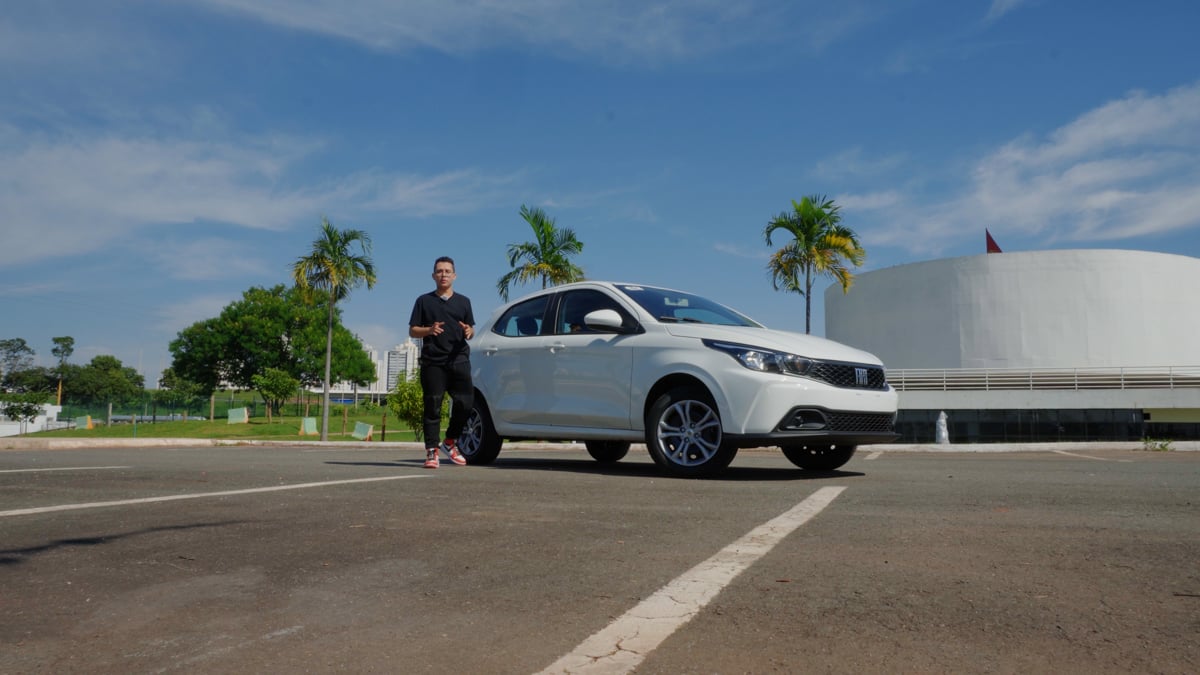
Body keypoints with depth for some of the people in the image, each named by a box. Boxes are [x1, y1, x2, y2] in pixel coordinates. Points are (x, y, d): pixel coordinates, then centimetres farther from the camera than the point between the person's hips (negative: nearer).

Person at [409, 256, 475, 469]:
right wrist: (429, 330, -12)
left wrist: (469, 331, -5)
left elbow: (470, 330, 20)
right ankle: (432, 452, 0)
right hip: (432, 361, -2)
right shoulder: (424, 300, 12)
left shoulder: (463, 301, 19)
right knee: (433, 408, -4)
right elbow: (412, 331, 9)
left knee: (465, 403, -7)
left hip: (459, 360, 2)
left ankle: (450, 442, 13)